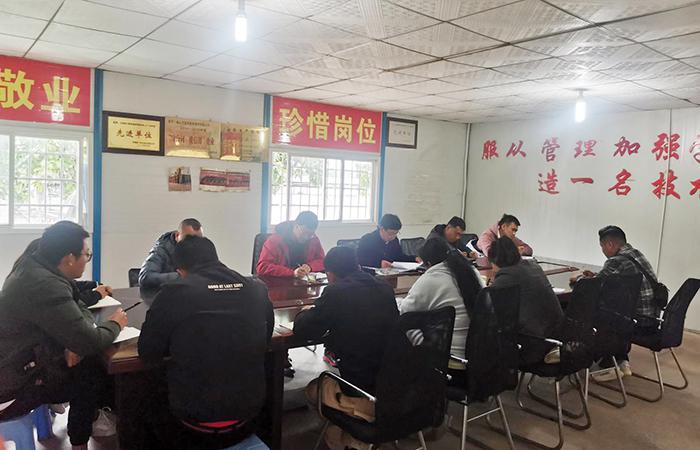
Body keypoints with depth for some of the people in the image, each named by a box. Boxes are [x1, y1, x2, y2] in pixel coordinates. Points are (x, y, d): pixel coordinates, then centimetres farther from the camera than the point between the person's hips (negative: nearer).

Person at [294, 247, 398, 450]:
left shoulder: (336, 292, -12)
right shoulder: (385, 289, 4)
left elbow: (301, 330, -4)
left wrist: (306, 312, 18)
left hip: (364, 399, -6)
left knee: (313, 388, 23)